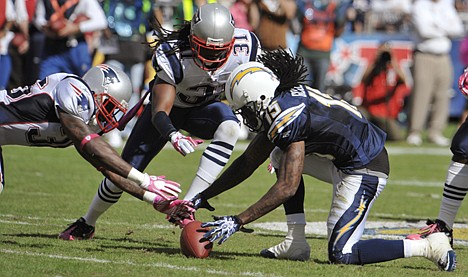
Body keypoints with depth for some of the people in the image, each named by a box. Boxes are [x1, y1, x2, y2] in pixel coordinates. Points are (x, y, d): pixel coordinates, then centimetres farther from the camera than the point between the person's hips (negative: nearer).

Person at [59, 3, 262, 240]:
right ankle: (87, 222, 28)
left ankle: (186, 205, -36)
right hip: (168, 106, -2)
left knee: (229, 127, -33)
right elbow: (159, 112, -39)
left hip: (203, 108, 2)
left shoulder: (245, 47, -28)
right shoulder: (173, 56, -37)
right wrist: (173, 135, -61)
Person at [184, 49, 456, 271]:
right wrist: (205, 196, 16)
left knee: (342, 254, -8)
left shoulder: (287, 119, -21)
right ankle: (296, 243, 10)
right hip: (346, 161, 10)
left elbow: (287, 189, -24)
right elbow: (248, 163, 17)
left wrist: (237, 222, -22)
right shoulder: (279, 105, 8)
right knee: (280, 157, 15)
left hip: (365, 170, -10)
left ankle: (428, 246, -6)